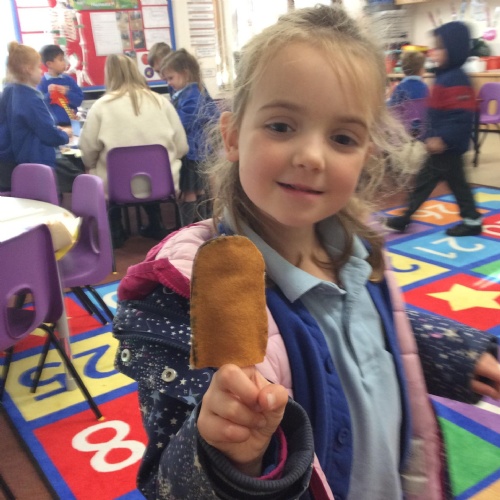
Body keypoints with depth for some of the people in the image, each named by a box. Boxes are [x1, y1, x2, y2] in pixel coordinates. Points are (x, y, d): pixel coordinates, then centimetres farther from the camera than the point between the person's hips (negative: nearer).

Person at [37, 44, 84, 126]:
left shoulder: (68, 79, 5)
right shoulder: (42, 82, -5)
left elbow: (79, 99, 3)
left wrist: (67, 93, -12)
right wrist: (48, 94, -23)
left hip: (71, 123, 4)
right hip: (52, 125, -4)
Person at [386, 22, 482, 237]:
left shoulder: (456, 80, -20)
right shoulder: (444, 76, 11)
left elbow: (461, 117, -26)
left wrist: (444, 139, -28)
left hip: (449, 146, -10)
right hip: (439, 144, 10)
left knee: (456, 182, 2)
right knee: (424, 179, 13)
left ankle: (472, 221, 16)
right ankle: (405, 217, 21)